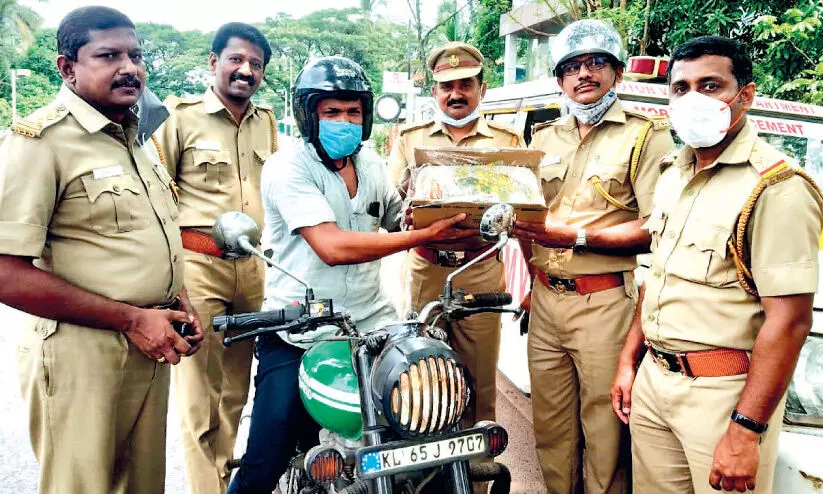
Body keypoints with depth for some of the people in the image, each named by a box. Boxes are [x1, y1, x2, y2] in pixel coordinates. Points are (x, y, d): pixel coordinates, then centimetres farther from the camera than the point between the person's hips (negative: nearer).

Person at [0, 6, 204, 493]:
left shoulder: (136, 139, 13)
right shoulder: (40, 140, -14)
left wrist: (179, 304, 6)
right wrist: (130, 319, -19)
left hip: (150, 349, 8)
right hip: (84, 356, -7)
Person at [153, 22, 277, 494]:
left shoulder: (267, 122, 15)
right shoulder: (181, 115, -1)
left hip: (253, 268, 6)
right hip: (197, 264, -5)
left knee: (236, 387, 15)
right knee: (201, 394, -5)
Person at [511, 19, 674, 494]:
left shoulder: (645, 135, -2)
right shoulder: (546, 138, 16)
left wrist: (577, 236, -19)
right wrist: (533, 278, 10)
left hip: (606, 303, -5)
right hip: (546, 301, 6)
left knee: (604, 432, 3)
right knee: (550, 427, 14)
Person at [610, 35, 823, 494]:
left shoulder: (777, 185, -15)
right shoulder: (673, 176, 10)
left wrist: (745, 431, -21)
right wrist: (629, 361, 14)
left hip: (723, 390, -7)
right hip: (653, 379, 7)